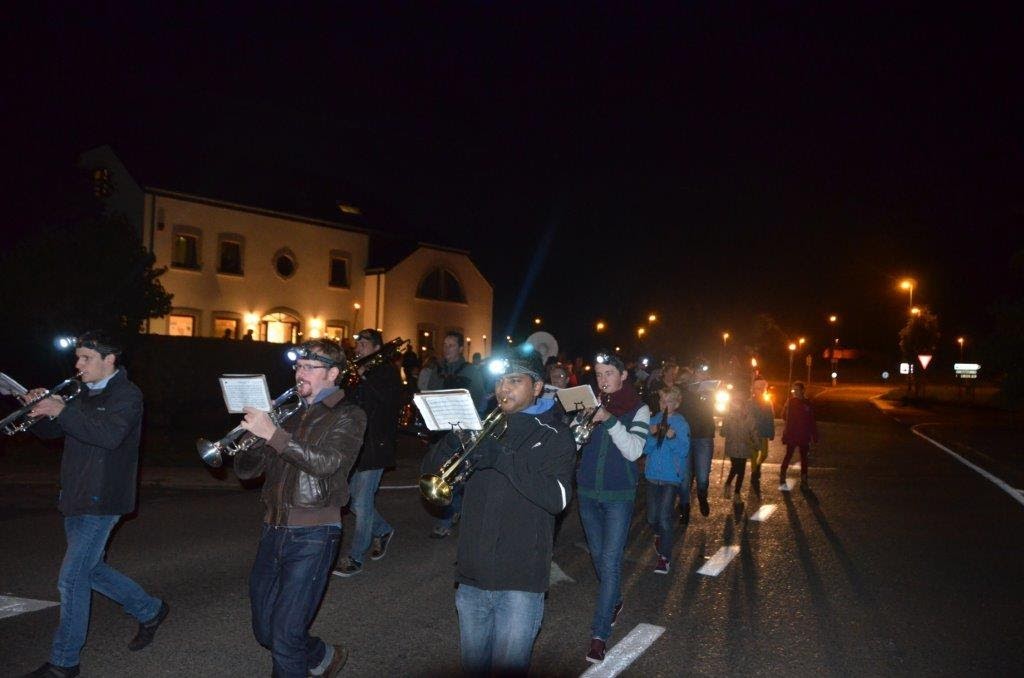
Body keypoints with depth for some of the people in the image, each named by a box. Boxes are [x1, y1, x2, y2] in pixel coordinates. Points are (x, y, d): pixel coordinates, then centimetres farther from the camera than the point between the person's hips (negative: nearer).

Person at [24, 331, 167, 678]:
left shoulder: (127, 395, -13)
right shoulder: (85, 395, 12)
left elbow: (110, 435, -30)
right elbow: (49, 431, 13)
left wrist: (62, 411, -33)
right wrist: (41, 409, -8)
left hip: (100, 502, -9)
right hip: (75, 499, 9)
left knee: (71, 580, -4)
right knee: (89, 570, 17)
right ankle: (150, 611, 33)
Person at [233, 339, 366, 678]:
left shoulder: (348, 416, -2)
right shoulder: (288, 414, 15)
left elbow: (326, 461, -21)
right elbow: (246, 469, 12)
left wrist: (272, 433, -27)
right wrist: (252, 430, -8)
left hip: (312, 534, -7)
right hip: (274, 529, 7)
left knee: (285, 633, -6)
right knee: (264, 630, 16)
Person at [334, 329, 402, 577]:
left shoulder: (387, 371, -5)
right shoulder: (355, 371, 13)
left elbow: (389, 397, -23)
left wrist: (364, 376, -19)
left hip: (375, 446, -7)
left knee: (363, 503, -4)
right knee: (353, 500, 13)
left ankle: (355, 558, 7)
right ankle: (383, 530, 36)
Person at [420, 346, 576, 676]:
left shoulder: (553, 435, -4)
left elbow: (558, 498, -19)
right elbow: (431, 471, 6)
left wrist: (503, 459, -29)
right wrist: (452, 443, -16)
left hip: (520, 580, -4)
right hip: (472, 575, 5)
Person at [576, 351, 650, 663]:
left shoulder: (638, 410, -6)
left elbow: (633, 451, -17)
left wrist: (609, 420, -26)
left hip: (619, 495, -4)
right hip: (587, 491, 4)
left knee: (610, 561, -7)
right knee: (598, 555, 17)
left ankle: (599, 634, -2)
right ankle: (613, 601, 41)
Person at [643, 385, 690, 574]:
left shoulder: (681, 424, -6)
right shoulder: (653, 420, 2)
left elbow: (683, 451, -11)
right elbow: (645, 449, 1)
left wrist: (672, 437, -27)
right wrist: (652, 436, -17)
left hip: (671, 477, -4)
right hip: (653, 474, 4)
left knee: (664, 517, -10)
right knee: (652, 517, 12)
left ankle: (664, 557, 1)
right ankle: (658, 536, 44)